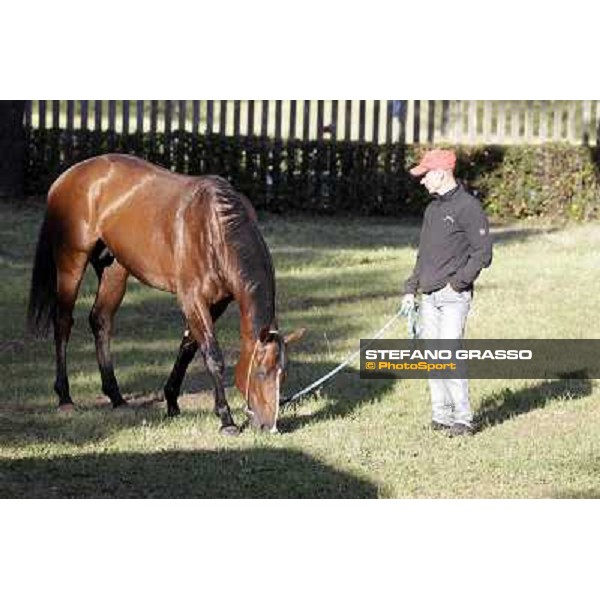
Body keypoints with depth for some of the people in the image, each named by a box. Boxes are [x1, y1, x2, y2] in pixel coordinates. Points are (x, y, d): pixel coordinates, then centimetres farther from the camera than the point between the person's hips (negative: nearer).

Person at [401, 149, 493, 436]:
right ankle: (441, 415, 13)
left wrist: (457, 283, -14)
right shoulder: (432, 208, 17)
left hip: (454, 296, -8)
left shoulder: (468, 207, -9)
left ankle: (463, 419, -9)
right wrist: (411, 288, 18)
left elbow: (482, 253, -11)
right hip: (429, 296, 8)